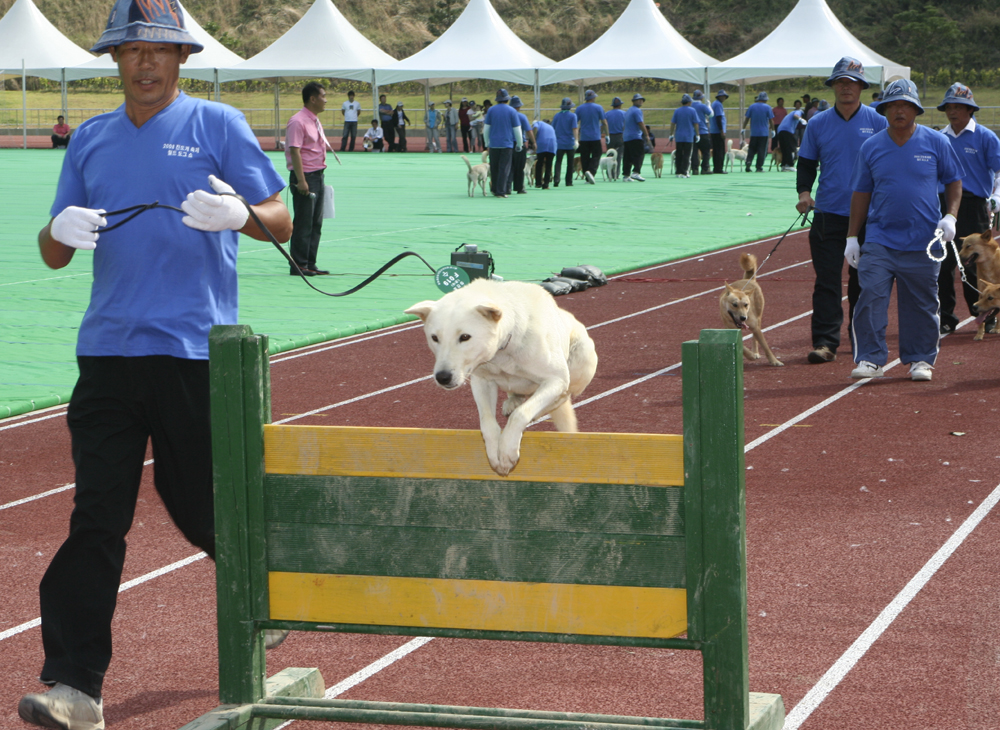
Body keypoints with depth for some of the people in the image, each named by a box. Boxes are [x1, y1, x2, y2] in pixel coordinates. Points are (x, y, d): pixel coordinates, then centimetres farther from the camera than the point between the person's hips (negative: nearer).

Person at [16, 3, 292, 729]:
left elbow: (281, 222, 0)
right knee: (96, 519, -4)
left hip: (196, 351, -3)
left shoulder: (218, 125, 3)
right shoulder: (90, 139, 15)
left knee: (208, 510, 5)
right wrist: (62, 232, -9)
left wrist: (239, 214, -22)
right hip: (108, 350, 3)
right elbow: (53, 253, 15)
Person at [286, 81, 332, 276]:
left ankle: (310, 264, 15)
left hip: (318, 176, 9)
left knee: (316, 223, 10)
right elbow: (295, 151, -19)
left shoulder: (316, 121, 16)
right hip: (305, 177, -9)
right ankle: (298, 266, -1)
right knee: (303, 223, -6)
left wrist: (320, 176, 19)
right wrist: (301, 180, -24)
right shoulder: (298, 121, -14)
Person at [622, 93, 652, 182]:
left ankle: (626, 175, 9)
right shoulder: (637, 111, -9)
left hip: (626, 137, 9)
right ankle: (636, 172, -26)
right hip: (635, 137, -9)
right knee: (639, 155, -12)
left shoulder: (628, 111, 20)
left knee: (628, 157, 10)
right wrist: (646, 135, -11)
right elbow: (641, 124, -15)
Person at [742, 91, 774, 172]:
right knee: (762, 150, 2)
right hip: (764, 133, -2)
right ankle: (759, 167, 1)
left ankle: (749, 161, -11)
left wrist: (743, 129, 12)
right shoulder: (767, 107, -5)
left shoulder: (751, 106, 1)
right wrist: (772, 130, 9)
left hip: (753, 132, 2)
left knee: (752, 149, 11)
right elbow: (771, 120, -2)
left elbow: (746, 118, 4)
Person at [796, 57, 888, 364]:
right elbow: (806, 163, 10)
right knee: (827, 281, -6)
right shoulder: (817, 125, 6)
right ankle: (825, 342, -7)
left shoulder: (878, 123, 3)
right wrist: (804, 192, -8)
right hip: (828, 213, 0)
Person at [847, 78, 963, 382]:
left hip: (924, 242, 0)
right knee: (870, 297, -11)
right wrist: (852, 236, 9)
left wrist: (950, 216, -6)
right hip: (880, 240, 0)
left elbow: (954, 182, 10)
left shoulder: (936, 143, 2)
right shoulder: (871, 147, 5)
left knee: (922, 304, 6)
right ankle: (870, 359, -5)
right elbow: (861, 192, 11)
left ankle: (920, 359, 19)